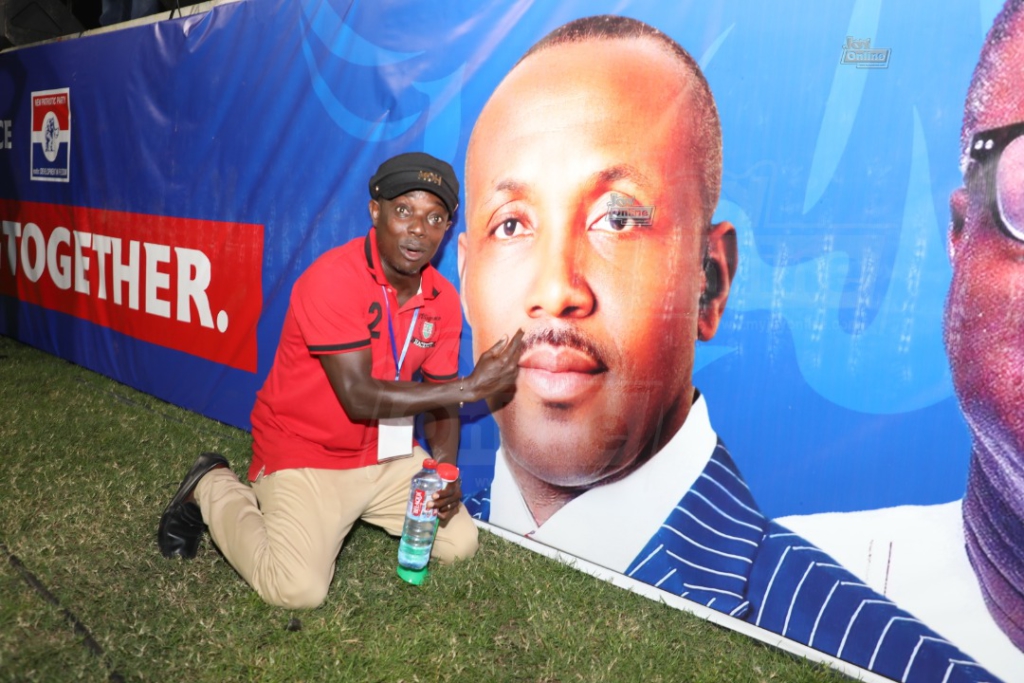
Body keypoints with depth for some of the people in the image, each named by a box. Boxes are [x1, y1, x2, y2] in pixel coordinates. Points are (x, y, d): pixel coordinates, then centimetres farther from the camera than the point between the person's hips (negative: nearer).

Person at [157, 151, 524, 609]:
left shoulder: (442, 299, -3)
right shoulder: (333, 280, -24)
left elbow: (440, 397, 3)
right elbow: (360, 398, -29)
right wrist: (470, 387, -28)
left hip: (387, 455, 7)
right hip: (304, 455, -6)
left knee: (460, 544, 4)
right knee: (299, 589, -18)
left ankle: (354, 511, 26)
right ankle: (214, 490, 9)